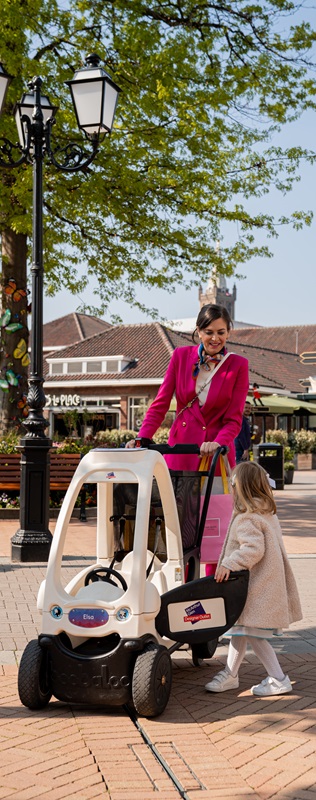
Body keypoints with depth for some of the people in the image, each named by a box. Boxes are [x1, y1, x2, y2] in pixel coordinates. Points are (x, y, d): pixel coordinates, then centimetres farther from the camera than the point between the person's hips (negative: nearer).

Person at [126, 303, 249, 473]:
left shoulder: (238, 365, 0)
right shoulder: (181, 355, 5)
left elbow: (234, 419, -2)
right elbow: (160, 404, 4)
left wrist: (218, 443, -22)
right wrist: (142, 439, -11)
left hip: (216, 457, -1)